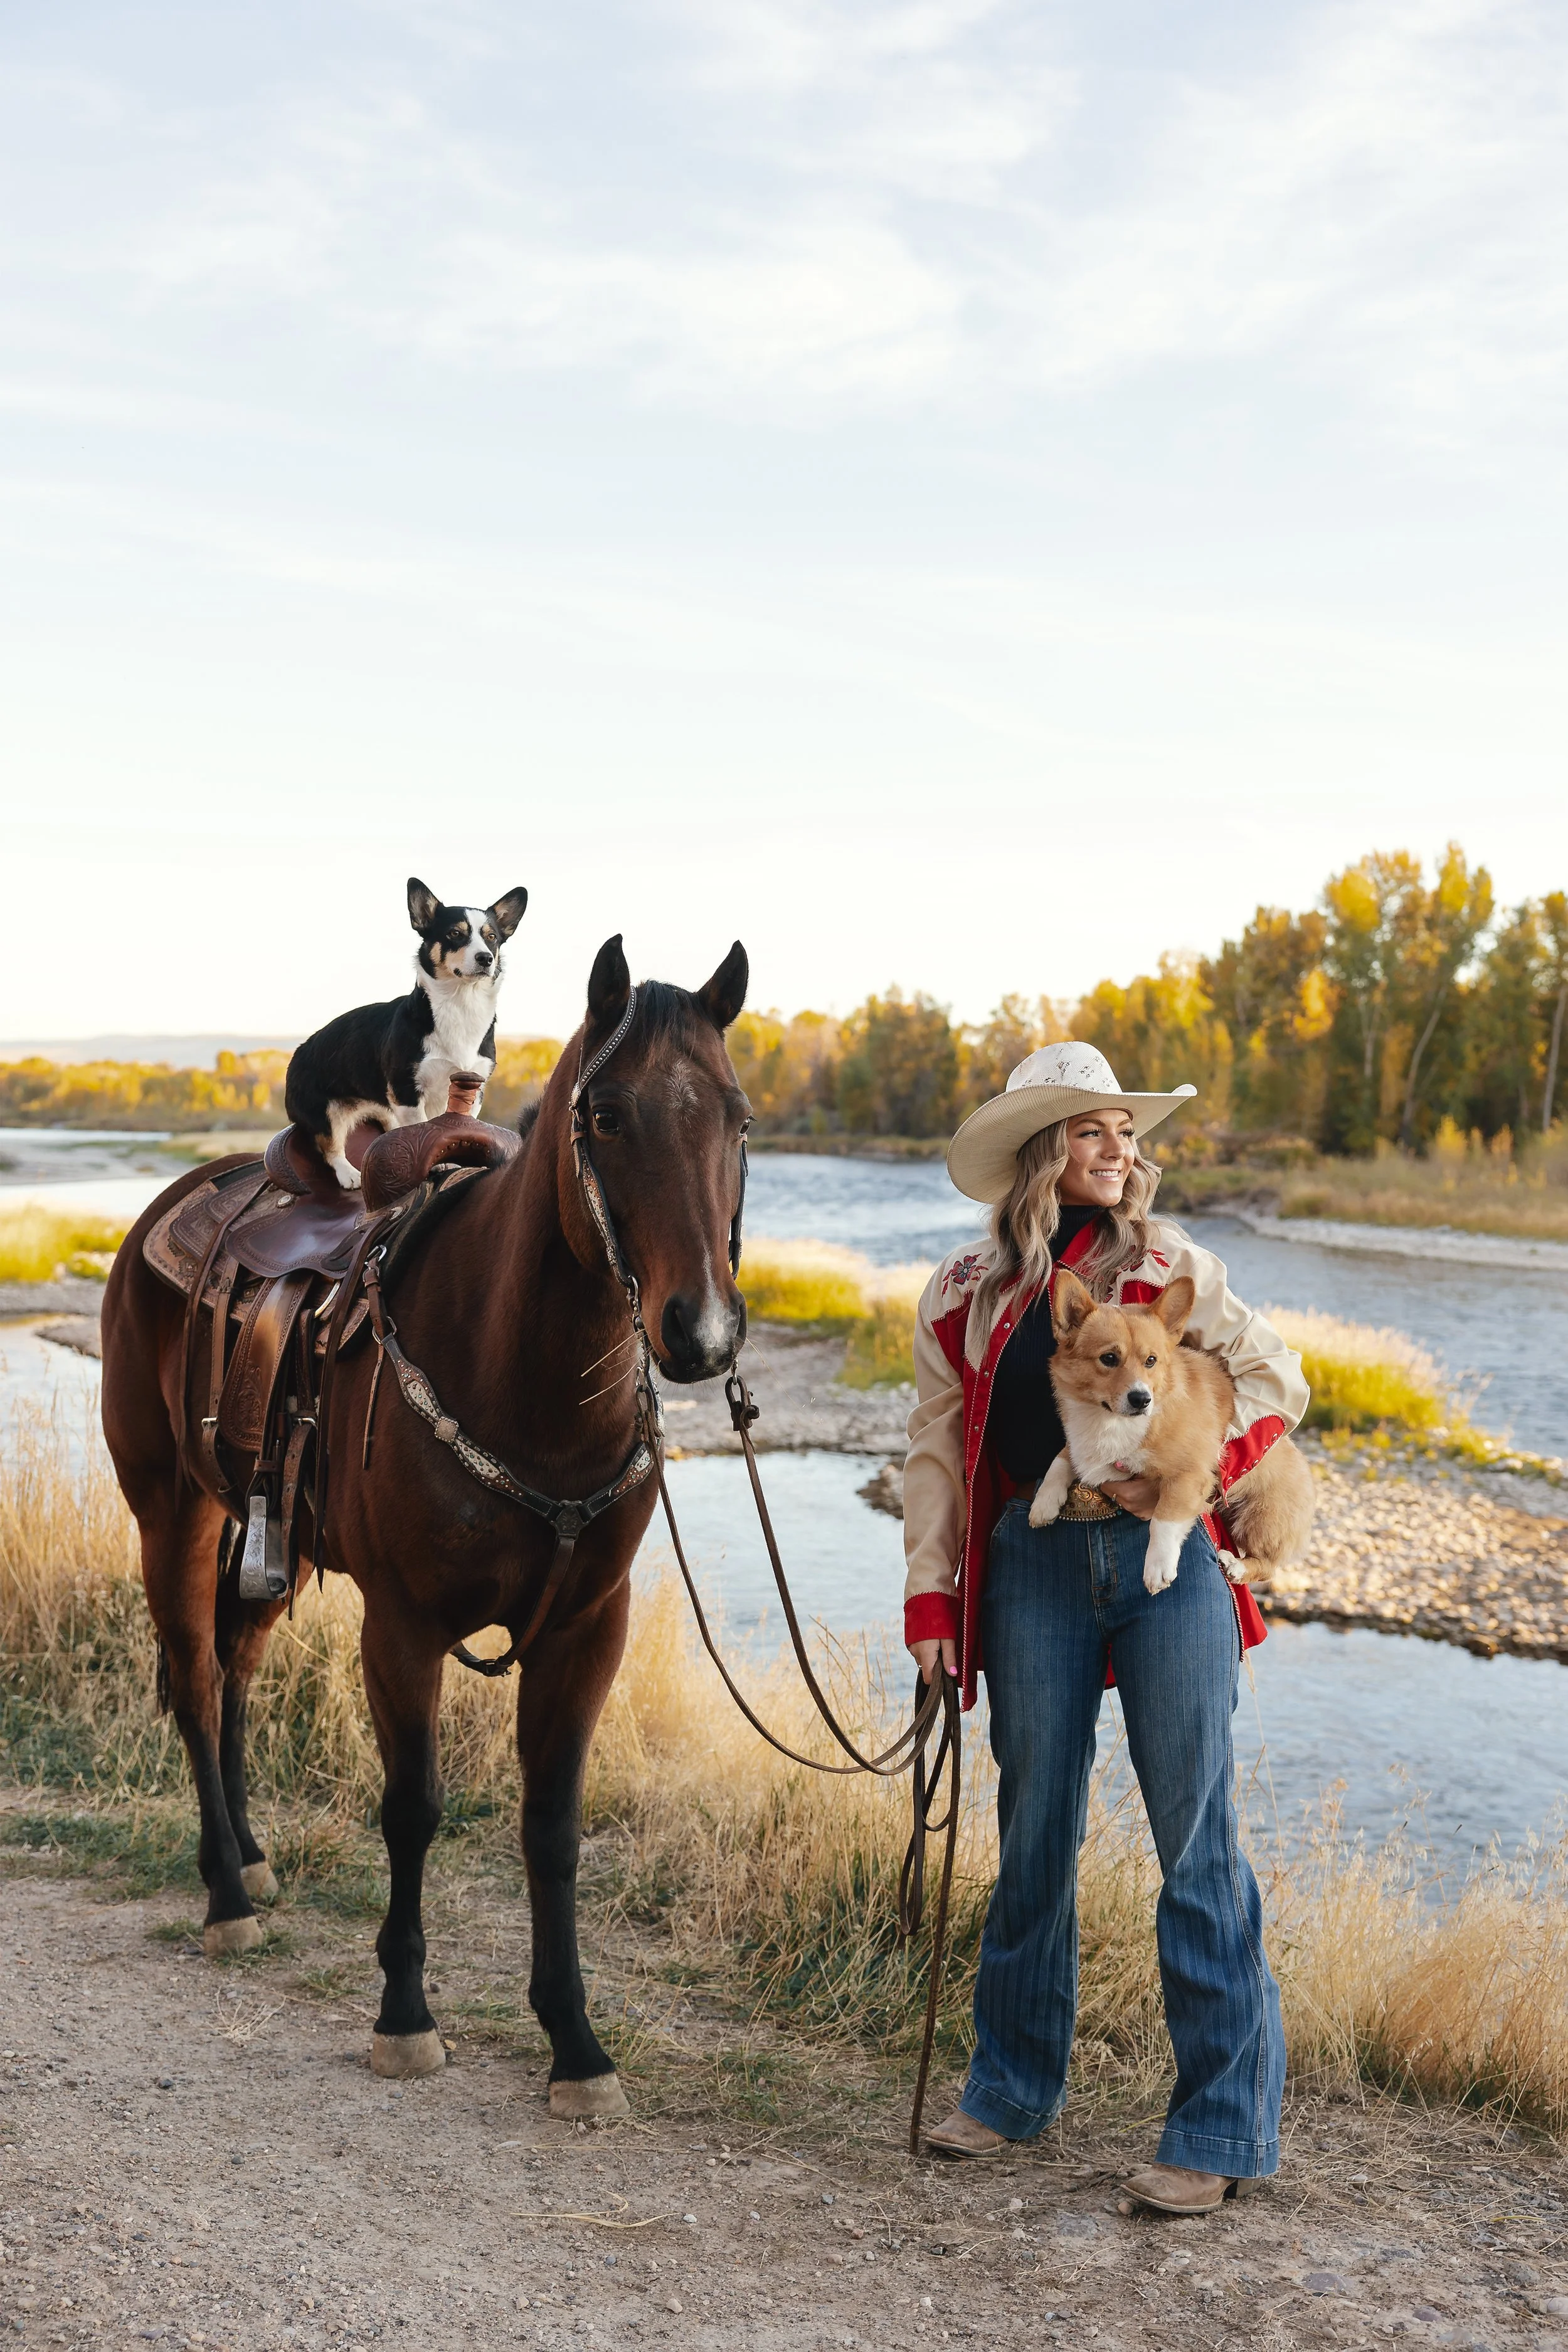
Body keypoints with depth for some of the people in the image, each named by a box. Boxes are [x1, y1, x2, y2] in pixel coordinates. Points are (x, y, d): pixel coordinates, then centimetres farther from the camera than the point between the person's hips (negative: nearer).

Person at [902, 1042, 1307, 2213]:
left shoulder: (1173, 1269, 3)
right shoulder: (965, 1295, 7)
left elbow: (1277, 1378, 6)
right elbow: (937, 1449, 10)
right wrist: (930, 1596, 4)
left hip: (1164, 1559, -1)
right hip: (1032, 1570, 2)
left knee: (1196, 1839, -1)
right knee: (1035, 1832, 10)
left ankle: (1221, 2128, 6)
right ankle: (1014, 2086, 27)